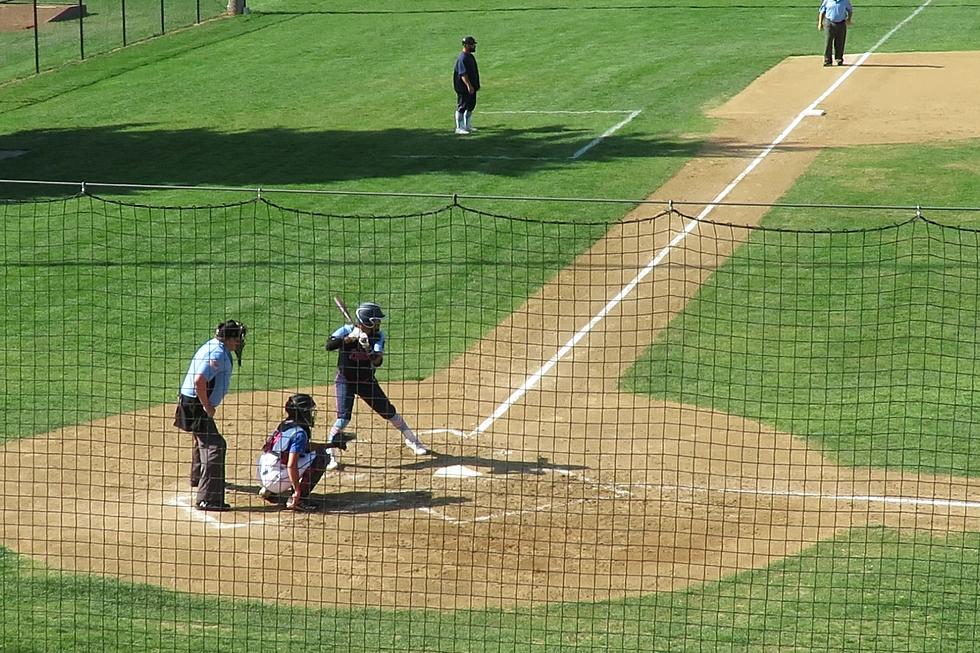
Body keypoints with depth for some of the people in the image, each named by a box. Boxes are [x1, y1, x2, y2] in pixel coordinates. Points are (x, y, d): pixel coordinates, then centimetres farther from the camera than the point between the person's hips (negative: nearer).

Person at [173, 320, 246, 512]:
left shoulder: (213, 346, 10)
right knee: (214, 446, -15)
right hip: (196, 404, -11)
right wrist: (207, 407, -23)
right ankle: (206, 499, -22)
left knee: (203, 439, 32)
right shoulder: (218, 354, -22)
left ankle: (198, 479, 57)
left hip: (195, 402, 11)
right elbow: (199, 381, -32)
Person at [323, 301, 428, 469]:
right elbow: (328, 345, -34)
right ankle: (330, 456, -4)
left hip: (367, 380, 4)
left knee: (388, 410, 9)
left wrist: (368, 348, -39)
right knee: (344, 418, -16)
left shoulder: (378, 336, -11)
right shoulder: (347, 331, -20)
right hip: (345, 381, -4)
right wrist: (350, 338, -41)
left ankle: (411, 440, 28)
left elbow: (377, 362, -22)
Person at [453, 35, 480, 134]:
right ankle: (459, 128, 0)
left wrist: (476, 85, 24)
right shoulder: (462, 58, -19)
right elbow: (463, 74, -26)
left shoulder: (470, 56, 13)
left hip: (471, 87, 10)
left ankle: (467, 126, 27)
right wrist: (468, 85, -33)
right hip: (463, 88, -10)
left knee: (471, 106, 17)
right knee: (462, 107, -5)